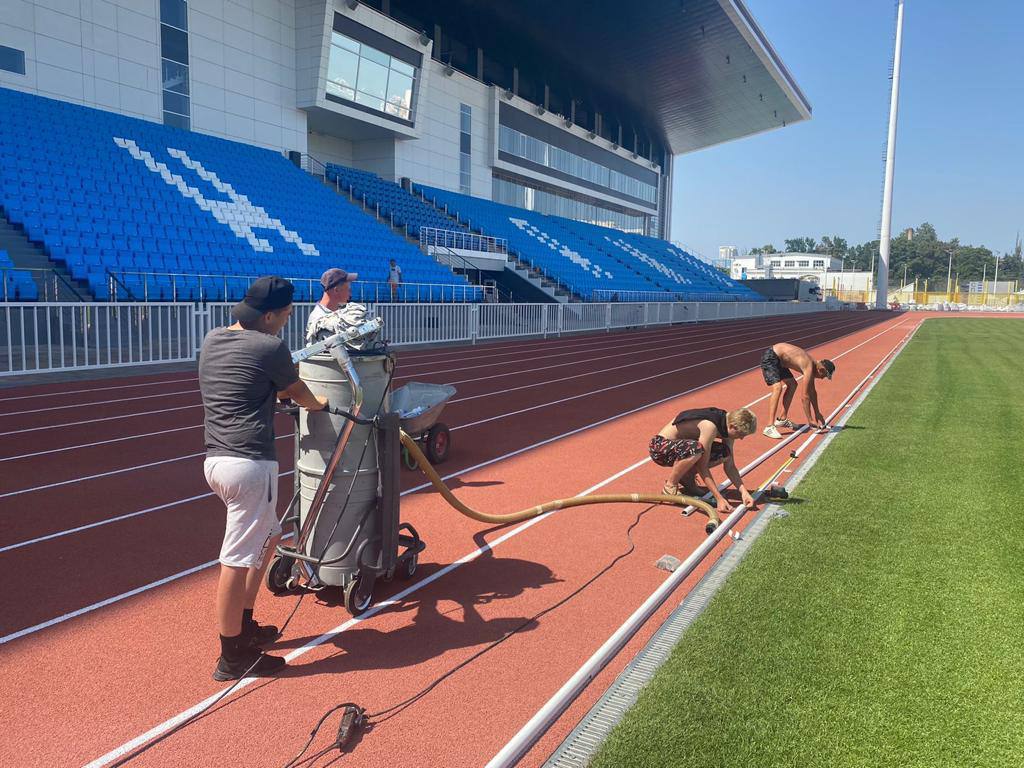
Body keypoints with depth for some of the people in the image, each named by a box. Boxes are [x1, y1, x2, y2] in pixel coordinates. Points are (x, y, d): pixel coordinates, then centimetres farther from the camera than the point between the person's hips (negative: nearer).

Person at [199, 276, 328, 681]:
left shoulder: (212, 340, 13)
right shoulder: (270, 347, -8)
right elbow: (300, 394, 9)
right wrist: (320, 403, 28)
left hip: (214, 461, 9)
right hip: (250, 465, -9)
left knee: (267, 536, 24)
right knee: (239, 558, -2)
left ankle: (245, 626, 32)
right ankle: (232, 657, 7)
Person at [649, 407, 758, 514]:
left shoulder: (727, 426, -4)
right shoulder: (710, 426, -30)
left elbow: (730, 467, 1)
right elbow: (702, 467, -28)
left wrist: (743, 491, -12)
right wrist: (719, 498, -29)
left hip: (681, 446, 8)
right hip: (659, 446, -8)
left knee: (724, 452, -8)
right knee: (695, 449, -39)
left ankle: (686, 478, 7)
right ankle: (670, 486, -15)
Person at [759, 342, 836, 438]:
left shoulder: (812, 364, 7)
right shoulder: (809, 368, -21)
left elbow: (812, 392, 19)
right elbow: (804, 397, -21)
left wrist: (817, 414, 23)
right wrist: (810, 420, -14)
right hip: (769, 358, -11)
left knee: (792, 384, 20)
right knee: (777, 388, -26)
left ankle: (782, 420, 28)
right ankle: (769, 427, -32)